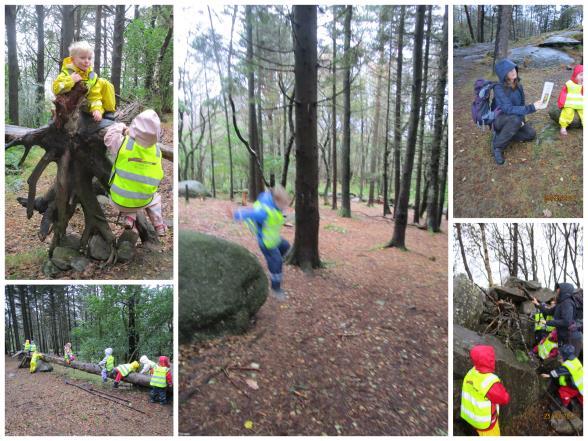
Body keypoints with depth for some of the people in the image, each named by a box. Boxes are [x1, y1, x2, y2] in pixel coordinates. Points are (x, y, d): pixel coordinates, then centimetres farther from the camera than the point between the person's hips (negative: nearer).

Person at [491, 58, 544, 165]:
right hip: (499, 119, -7)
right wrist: (531, 108, -39)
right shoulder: (499, 88, -25)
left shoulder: (518, 85, -3)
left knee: (531, 134, -4)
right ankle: (497, 146, -22)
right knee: (515, 119, -36)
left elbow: (521, 104, 4)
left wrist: (522, 119, -15)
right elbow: (508, 109, -34)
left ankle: (502, 136, 4)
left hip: (515, 118, 7)